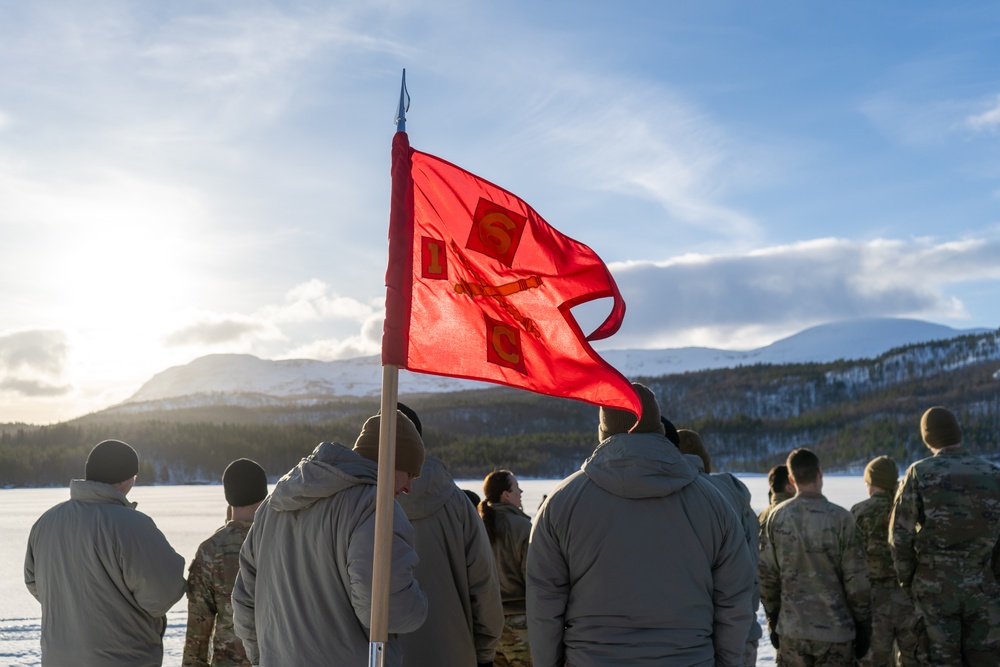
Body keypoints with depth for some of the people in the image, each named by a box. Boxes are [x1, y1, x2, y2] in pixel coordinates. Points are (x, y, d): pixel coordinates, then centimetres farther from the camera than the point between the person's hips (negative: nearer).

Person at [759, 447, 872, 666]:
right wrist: (864, 627, 3)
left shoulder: (776, 517, -3)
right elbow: (856, 581, -8)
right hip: (835, 630, -3)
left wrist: (773, 622, 13)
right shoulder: (840, 518, -12)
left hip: (791, 631, 3)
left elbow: (766, 575, 2)